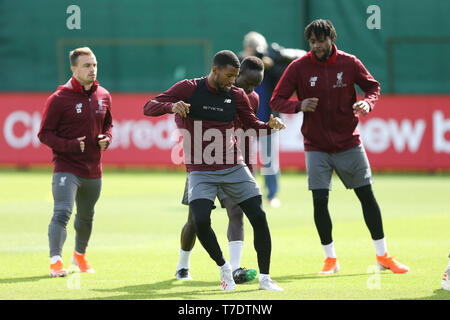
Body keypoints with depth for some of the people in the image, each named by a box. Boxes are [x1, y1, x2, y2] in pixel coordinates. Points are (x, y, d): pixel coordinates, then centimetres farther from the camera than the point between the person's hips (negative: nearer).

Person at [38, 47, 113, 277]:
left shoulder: (104, 96, 6)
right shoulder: (59, 99, -11)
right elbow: (44, 134, -9)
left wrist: (106, 139, 0)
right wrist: (70, 145, -22)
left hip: (93, 170, 6)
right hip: (66, 167, -6)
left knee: (86, 217, 21)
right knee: (62, 213, -21)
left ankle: (80, 255, 42)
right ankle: (56, 261, -24)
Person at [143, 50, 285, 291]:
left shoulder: (236, 95, 6)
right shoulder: (189, 89, -4)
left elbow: (252, 125, 17)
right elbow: (148, 108, -7)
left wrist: (269, 125, -6)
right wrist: (172, 106, -29)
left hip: (234, 168, 3)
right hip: (200, 171, -3)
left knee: (259, 217, -6)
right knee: (200, 221, -22)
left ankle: (265, 278, 8)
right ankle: (223, 267, 4)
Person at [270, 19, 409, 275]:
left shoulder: (349, 63, -4)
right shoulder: (299, 68, -7)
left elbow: (373, 86, 9)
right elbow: (277, 100, -5)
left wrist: (368, 103, -14)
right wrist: (299, 106, -25)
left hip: (349, 143, 1)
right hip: (316, 146, -1)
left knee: (367, 196, 3)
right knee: (320, 201, -8)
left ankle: (383, 256, 15)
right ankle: (331, 258, 9)